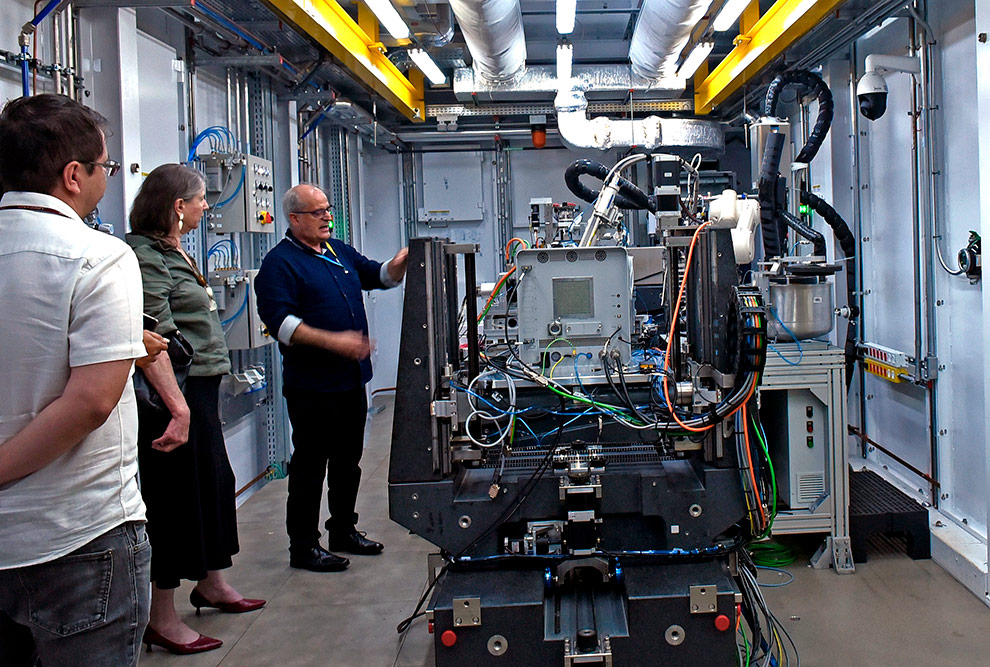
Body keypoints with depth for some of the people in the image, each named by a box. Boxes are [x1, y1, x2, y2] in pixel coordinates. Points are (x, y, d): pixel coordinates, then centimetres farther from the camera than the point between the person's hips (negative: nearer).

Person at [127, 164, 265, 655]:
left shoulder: (174, 252, 15)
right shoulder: (145, 256, -16)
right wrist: (178, 407, -31)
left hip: (202, 391, 10)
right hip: (177, 396, -10)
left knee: (213, 484, 20)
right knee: (175, 498, -2)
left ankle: (211, 583, 38)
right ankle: (162, 620, 10)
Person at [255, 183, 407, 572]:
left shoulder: (340, 252, 15)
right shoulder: (279, 263, -10)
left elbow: (378, 276, 24)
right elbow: (279, 321, -20)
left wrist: (400, 264, 0)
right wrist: (333, 341, -28)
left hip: (351, 380, 8)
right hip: (312, 385, -8)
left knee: (348, 461, 17)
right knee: (310, 466, 0)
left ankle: (344, 531, 32)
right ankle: (303, 547, 11)